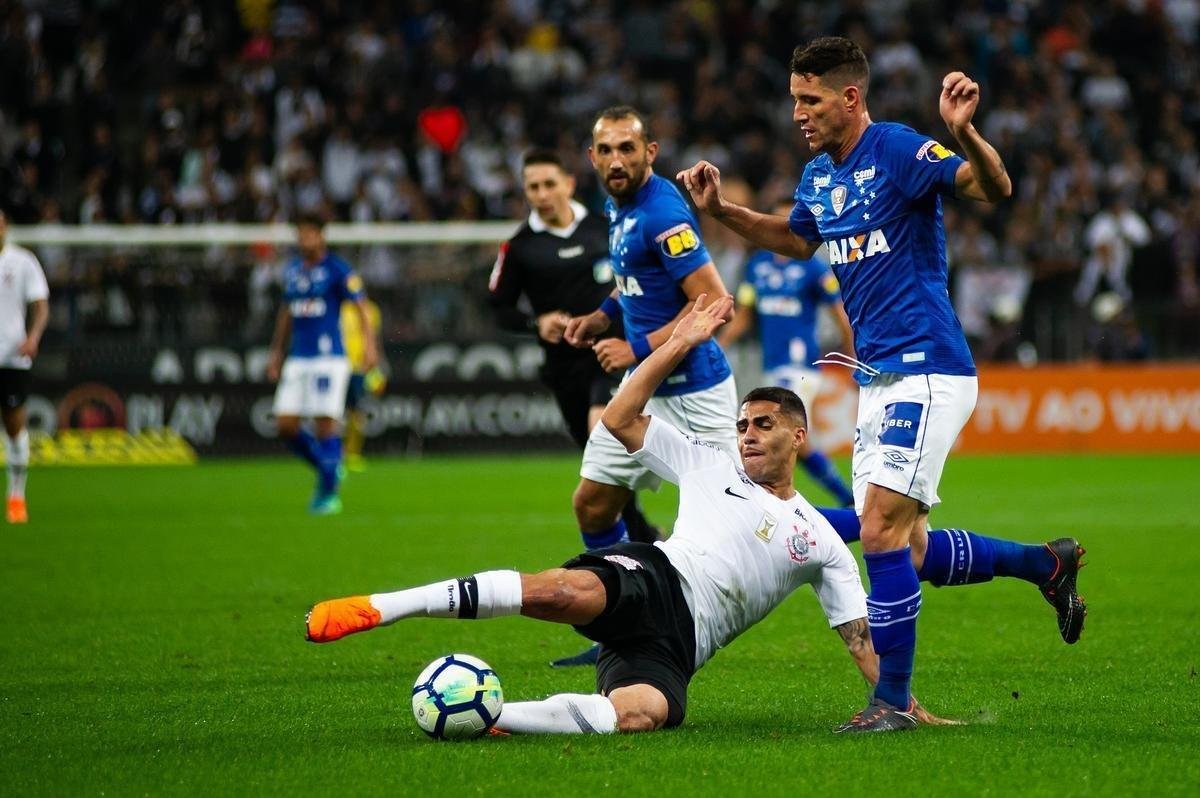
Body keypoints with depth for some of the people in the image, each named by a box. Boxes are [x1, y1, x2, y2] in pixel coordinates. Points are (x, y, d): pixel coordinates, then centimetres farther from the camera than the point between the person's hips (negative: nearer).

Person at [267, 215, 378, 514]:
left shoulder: (337, 269, -4)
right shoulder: (292, 269, 14)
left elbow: (360, 305, -7)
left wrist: (369, 343, -20)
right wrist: (276, 352, 24)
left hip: (329, 357, -6)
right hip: (298, 359, 6)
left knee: (325, 423, -9)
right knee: (286, 426, -1)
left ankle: (328, 494, -1)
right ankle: (329, 469, 20)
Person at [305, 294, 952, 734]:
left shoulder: (821, 543, 22)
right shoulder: (710, 465, 22)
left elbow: (861, 635, 19)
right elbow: (621, 420, 18)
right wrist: (678, 345, 14)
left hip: (675, 646, 1)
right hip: (653, 578, -1)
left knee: (640, 714, -39)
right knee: (567, 592, -41)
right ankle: (377, 609, -43)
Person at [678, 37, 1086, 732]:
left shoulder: (898, 150, -13)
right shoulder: (819, 175, 12)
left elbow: (995, 189, -24)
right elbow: (795, 240, 32)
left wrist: (963, 132, -43)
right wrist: (721, 210, 20)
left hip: (926, 371, -9)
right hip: (878, 380, 9)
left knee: (882, 527, -16)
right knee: (908, 553, 10)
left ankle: (894, 699, -7)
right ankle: (1046, 564, 29)